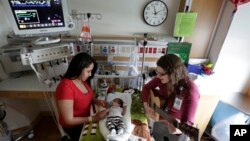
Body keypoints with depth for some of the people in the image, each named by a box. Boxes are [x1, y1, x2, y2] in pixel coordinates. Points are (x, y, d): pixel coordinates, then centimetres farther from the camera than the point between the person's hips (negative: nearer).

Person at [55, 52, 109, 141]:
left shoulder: (82, 80, -13)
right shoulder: (65, 88, -35)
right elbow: (68, 120, -29)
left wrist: (96, 101, -13)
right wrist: (93, 118, -32)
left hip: (85, 120, 6)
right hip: (73, 126, -6)